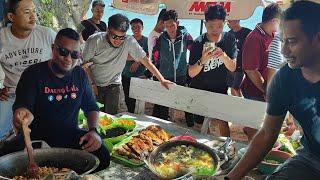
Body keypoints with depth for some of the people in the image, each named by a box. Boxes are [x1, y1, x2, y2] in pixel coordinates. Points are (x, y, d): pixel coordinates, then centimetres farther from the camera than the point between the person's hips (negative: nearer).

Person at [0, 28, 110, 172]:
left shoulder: (80, 75, 7)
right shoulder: (33, 74, -5)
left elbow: (91, 107, 11)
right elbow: (22, 105, -17)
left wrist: (93, 130, -9)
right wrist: (22, 114, -44)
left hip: (70, 135, 3)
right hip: (36, 135, -2)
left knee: (102, 155, -25)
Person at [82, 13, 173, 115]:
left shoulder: (129, 41, -19)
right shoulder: (94, 41, -20)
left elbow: (145, 60, -14)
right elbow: (85, 63, -9)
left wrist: (162, 80, -17)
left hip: (113, 85, 1)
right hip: (93, 83, 0)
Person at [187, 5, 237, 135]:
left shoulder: (230, 39, -11)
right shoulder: (198, 43, -19)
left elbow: (232, 68, -10)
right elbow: (191, 73, -19)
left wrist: (224, 56, -31)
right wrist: (202, 61, -38)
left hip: (220, 88, 2)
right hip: (199, 89, -1)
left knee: (223, 122, -1)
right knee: (200, 126, 7)